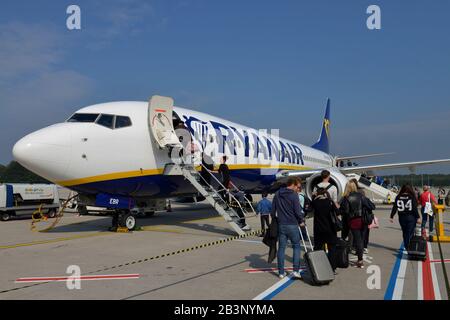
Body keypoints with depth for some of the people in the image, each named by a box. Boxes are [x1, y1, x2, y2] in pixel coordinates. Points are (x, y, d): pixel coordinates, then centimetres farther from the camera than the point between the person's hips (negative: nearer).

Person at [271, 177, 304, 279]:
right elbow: (297, 211, -12)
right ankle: (296, 270, 1)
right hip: (292, 225, -5)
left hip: (281, 225, 5)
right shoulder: (294, 195, -10)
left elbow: (273, 211, 11)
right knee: (296, 246, 7)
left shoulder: (277, 194, 8)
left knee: (281, 248, 9)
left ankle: (281, 272, 12)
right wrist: (301, 221, 3)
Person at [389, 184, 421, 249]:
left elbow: (394, 208, 0)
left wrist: (391, 217, 5)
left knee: (405, 233, 16)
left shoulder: (398, 197, 0)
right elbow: (415, 208, -10)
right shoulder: (412, 197, -7)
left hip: (402, 218, 3)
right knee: (409, 233, 1)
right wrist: (418, 217, -6)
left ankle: (405, 247, 22)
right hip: (411, 218, -3)